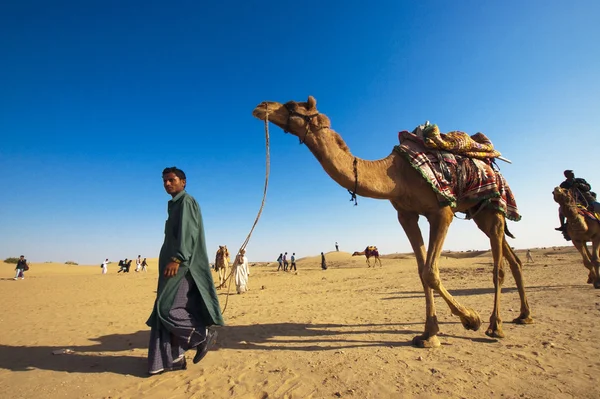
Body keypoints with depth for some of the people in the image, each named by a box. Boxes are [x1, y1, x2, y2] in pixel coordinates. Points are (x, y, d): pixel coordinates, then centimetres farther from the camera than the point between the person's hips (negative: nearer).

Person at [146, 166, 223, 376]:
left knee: (168, 308, -12)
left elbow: (188, 232, -21)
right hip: (173, 263, 10)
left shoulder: (186, 201, -7)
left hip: (181, 264, -10)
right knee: (166, 310, 7)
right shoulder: (175, 205, 21)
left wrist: (177, 259, -30)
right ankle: (175, 358, 13)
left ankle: (203, 334, 3)